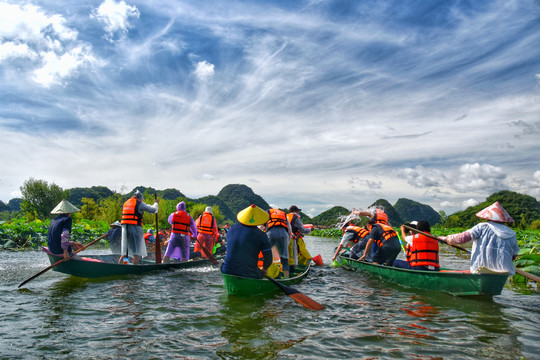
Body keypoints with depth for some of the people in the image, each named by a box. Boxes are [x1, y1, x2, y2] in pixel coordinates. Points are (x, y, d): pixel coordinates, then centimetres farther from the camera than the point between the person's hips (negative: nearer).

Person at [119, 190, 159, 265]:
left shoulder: (125, 203, 18)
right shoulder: (139, 204, -2)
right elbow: (153, 210, -2)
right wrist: (155, 203, 18)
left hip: (125, 228, 6)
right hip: (135, 228, -6)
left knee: (124, 252, 13)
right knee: (136, 253, -2)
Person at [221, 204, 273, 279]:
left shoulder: (232, 229, 3)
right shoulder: (261, 235, -10)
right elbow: (268, 259, -5)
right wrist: (264, 269, 17)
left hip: (227, 271, 5)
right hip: (248, 275, -5)